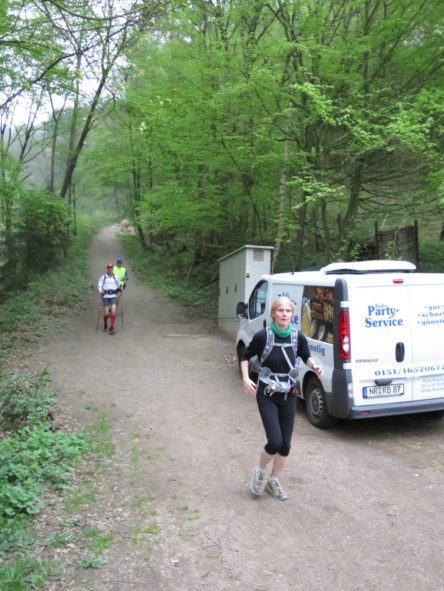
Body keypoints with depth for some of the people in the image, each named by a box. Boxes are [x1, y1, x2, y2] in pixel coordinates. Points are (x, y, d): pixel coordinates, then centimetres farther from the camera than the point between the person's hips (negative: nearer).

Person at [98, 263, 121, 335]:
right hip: (105, 296, -1)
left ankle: (112, 328, -10)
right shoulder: (103, 277, 1)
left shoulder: (115, 277, 6)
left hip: (113, 296, 1)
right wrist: (101, 291, -17)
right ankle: (105, 325, 27)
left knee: (113, 311, -16)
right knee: (106, 313, -2)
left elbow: (119, 285, 21)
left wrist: (119, 289, 1)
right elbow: (99, 286, 2)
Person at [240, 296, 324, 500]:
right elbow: (245, 357, -1)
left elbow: (306, 356, 10)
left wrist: (314, 366, -11)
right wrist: (246, 378, -16)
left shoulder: (297, 336, -8)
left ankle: (273, 481, 33)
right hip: (266, 395, -3)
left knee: (285, 444, 8)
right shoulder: (263, 336, -16)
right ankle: (260, 472, 18)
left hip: (288, 396, 4)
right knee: (275, 441, -14)